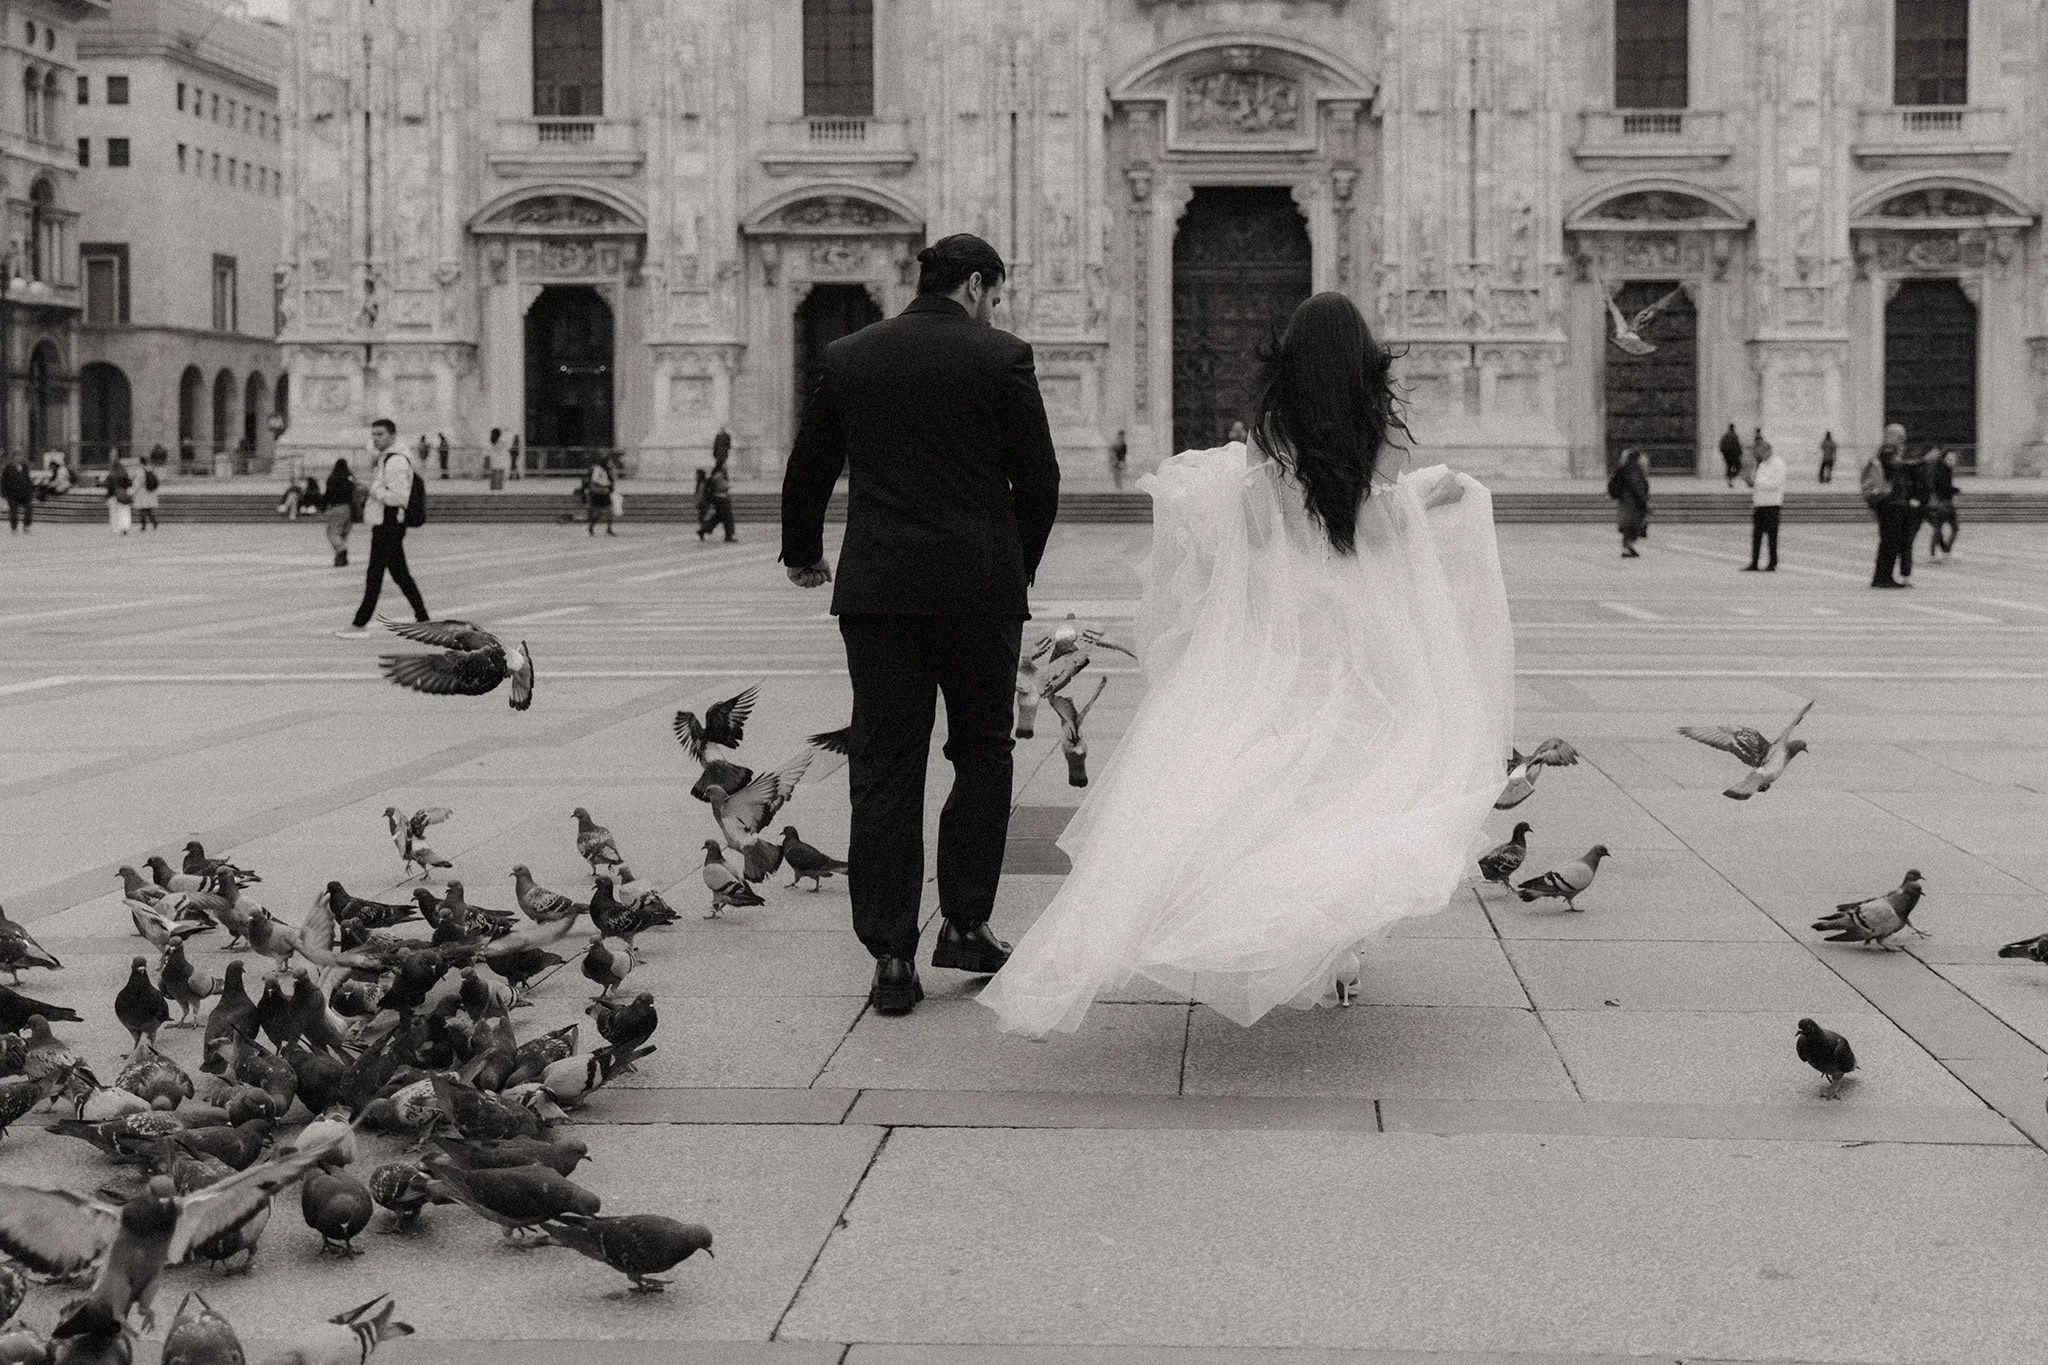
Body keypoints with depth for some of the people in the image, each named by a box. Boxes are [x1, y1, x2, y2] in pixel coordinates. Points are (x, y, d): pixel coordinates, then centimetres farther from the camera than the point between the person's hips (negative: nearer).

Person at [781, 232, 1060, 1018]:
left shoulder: (846, 358, 6)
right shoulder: (1001, 359, -3)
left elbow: (807, 472, 14)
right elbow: (1039, 481, -1)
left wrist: (803, 554, 32)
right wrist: (1018, 568, 17)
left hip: (876, 591, 2)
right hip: (980, 590, -2)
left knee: (884, 770, 4)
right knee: (982, 753, 15)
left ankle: (890, 957, 1)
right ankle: (964, 925, 14)